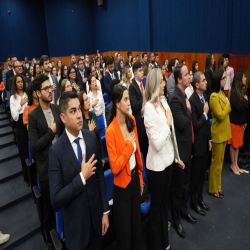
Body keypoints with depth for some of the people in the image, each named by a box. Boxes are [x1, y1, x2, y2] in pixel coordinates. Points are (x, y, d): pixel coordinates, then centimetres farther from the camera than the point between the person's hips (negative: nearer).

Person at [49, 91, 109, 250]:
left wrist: (105, 211, 3)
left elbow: (100, 176, 0)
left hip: (96, 216, 4)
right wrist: (82, 177, -24)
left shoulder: (91, 137, -7)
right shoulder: (56, 151, -21)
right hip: (75, 224, -4)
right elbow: (56, 201, -20)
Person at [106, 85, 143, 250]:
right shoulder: (111, 131, -21)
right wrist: (129, 146, -21)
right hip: (122, 185, -6)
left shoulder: (132, 120, -1)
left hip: (135, 178, 6)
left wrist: (140, 177, 12)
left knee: (137, 223, 23)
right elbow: (115, 167, -24)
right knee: (125, 229, 14)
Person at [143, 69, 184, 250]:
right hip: (157, 164, -7)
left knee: (165, 202, 21)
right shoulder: (149, 108, -21)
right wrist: (168, 123, -15)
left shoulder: (164, 101, 3)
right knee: (156, 205, 12)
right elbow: (157, 143, -25)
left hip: (168, 160, 7)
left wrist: (177, 156, 15)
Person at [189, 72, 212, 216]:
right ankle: (194, 202, 28)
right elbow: (195, 125, -23)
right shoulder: (192, 100, -21)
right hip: (198, 143, -8)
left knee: (202, 173, 20)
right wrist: (205, 113, -18)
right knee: (195, 175, 9)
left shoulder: (205, 96, 5)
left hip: (205, 141, 8)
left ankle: (200, 198, 37)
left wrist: (209, 139, 12)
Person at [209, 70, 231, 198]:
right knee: (216, 162, 4)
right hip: (218, 133, -9)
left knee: (220, 161, 17)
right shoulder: (214, 96, -19)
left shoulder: (222, 93, 9)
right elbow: (220, 116, -23)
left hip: (224, 132, 9)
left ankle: (218, 186, 31)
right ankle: (213, 189, 19)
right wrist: (228, 104, -12)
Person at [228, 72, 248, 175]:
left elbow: (244, 108, 10)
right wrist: (245, 100, -7)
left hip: (240, 121, 8)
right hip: (234, 121, -8)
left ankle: (236, 164, 26)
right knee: (234, 144, 4)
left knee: (238, 144, 14)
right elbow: (239, 107, -24)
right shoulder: (234, 92, -17)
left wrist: (245, 121, 10)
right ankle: (233, 165, 18)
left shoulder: (241, 91, 7)